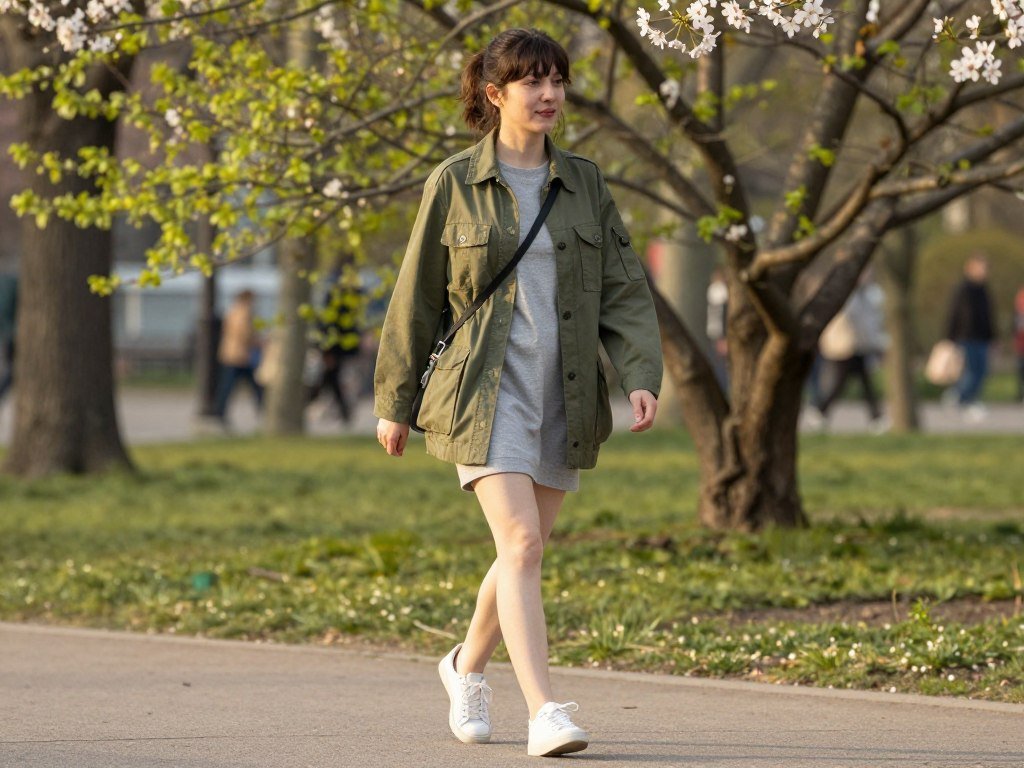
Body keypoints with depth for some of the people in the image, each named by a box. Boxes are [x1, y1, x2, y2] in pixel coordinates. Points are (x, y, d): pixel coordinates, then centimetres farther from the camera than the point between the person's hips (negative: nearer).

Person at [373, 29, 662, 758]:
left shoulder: (584, 184, 7)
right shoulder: (454, 185, 0)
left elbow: (624, 290, 4)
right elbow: (416, 299, 5)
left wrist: (642, 378, -10)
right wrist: (395, 402, 7)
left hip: (564, 397, 4)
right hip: (485, 391, -4)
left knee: (524, 554, 13)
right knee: (521, 543, -18)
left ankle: (468, 665, 39)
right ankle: (545, 713, -22)